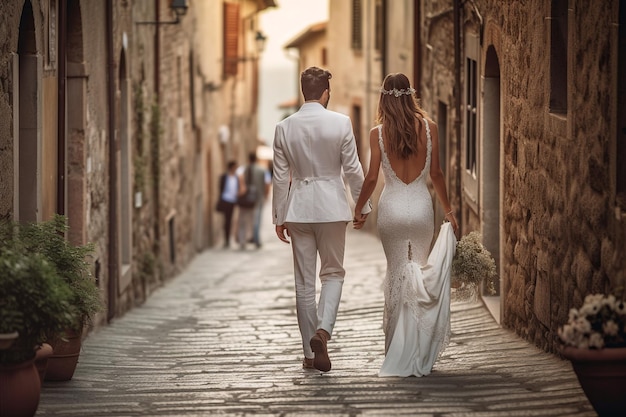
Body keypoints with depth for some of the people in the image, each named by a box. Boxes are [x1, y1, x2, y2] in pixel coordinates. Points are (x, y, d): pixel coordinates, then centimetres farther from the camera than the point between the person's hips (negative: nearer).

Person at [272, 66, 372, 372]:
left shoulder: (284, 127, -2)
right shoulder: (340, 123, -8)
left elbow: (281, 177, 2)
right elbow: (352, 169, -4)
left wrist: (279, 217, 10)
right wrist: (363, 205, 8)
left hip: (299, 208, 2)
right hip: (332, 206, -2)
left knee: (304, 281, 8)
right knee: (333, 272, 10)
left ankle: (310, 353, 12)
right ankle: (323, 330, -16)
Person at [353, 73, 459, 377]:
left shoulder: (378, 132, -5)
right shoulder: (428, 127, -2)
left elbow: (372, 178, -5)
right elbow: (436, 174, 2)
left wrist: (358, 209, 10)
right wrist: (448, 210, 12)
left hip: (391, 206, -1)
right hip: (421, 205, 1)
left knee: (397, 272, 8)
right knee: (419, 272, 11)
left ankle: (398, 352, 7)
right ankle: (416, 350, 10)